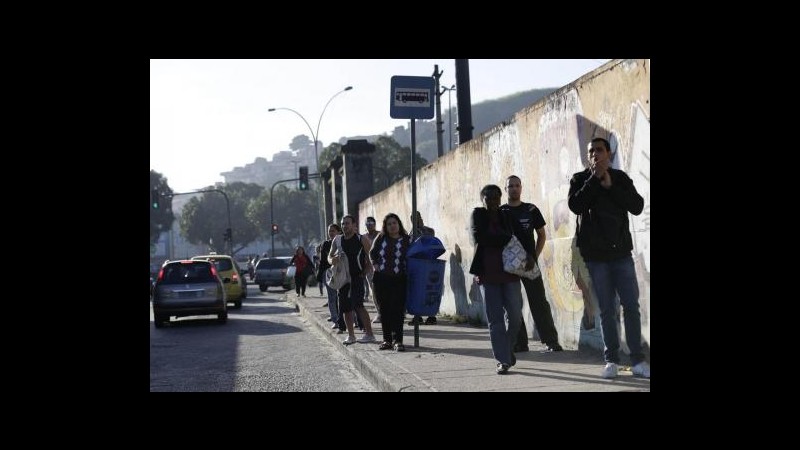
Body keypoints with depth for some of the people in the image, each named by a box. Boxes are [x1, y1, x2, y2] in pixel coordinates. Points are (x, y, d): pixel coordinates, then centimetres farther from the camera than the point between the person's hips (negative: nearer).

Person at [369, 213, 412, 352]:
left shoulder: (407, 240, 0)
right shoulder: (380, 239, 7)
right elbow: (372, 253, 17)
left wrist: (407, 272, -10)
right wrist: (375, 264, 3)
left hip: (399, 279, -3)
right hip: (381, 279, 3)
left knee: (397, 310, -8)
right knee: (384, 310, 7)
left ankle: (397, 340, -4)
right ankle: (387, 340, 16)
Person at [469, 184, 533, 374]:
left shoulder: (508, 217, 9)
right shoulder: (478, 215, 4)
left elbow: (525, 237, 3)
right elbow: (478, 237, -12)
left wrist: (529, 255, -18)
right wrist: (506, 239, -9)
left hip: (510, 273, 2)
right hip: (487, 275, -2)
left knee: (515, 316, -2)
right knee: (495, 319, -3)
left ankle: (508, 349, 23)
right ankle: (503, 360, 2)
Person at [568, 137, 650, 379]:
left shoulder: (620, 178, 6)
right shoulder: (580, 180, 4)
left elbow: (637, 206, -6)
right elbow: (575, 206, -14)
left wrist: (610, 186, -12)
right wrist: (595, 179, -12)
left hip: (621, 251, 1)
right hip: (595, 255, -1)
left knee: (631, 306, -2)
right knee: (607, 309, 1)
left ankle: (638, 360, 3)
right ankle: (611, 360, 8)